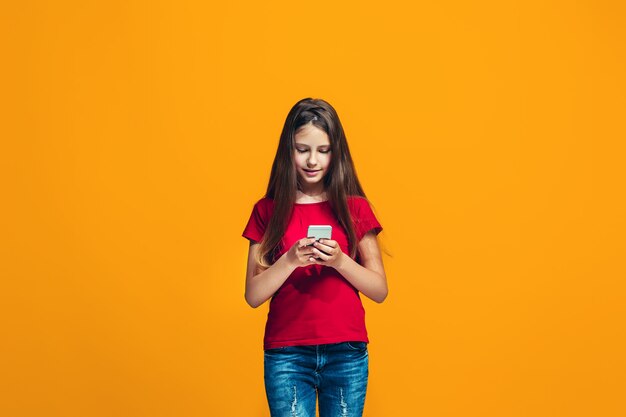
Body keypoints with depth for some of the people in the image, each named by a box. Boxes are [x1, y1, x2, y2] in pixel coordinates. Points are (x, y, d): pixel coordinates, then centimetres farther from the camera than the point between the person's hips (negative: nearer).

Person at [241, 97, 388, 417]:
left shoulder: (355, 208, 4)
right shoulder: (268, 210, 4)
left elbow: (380, 291, 3)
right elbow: (253, 295, 1)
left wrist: (339, 261, -14)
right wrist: (290, 261, -16)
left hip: (346, 353, 1)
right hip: (286, 354, 0)